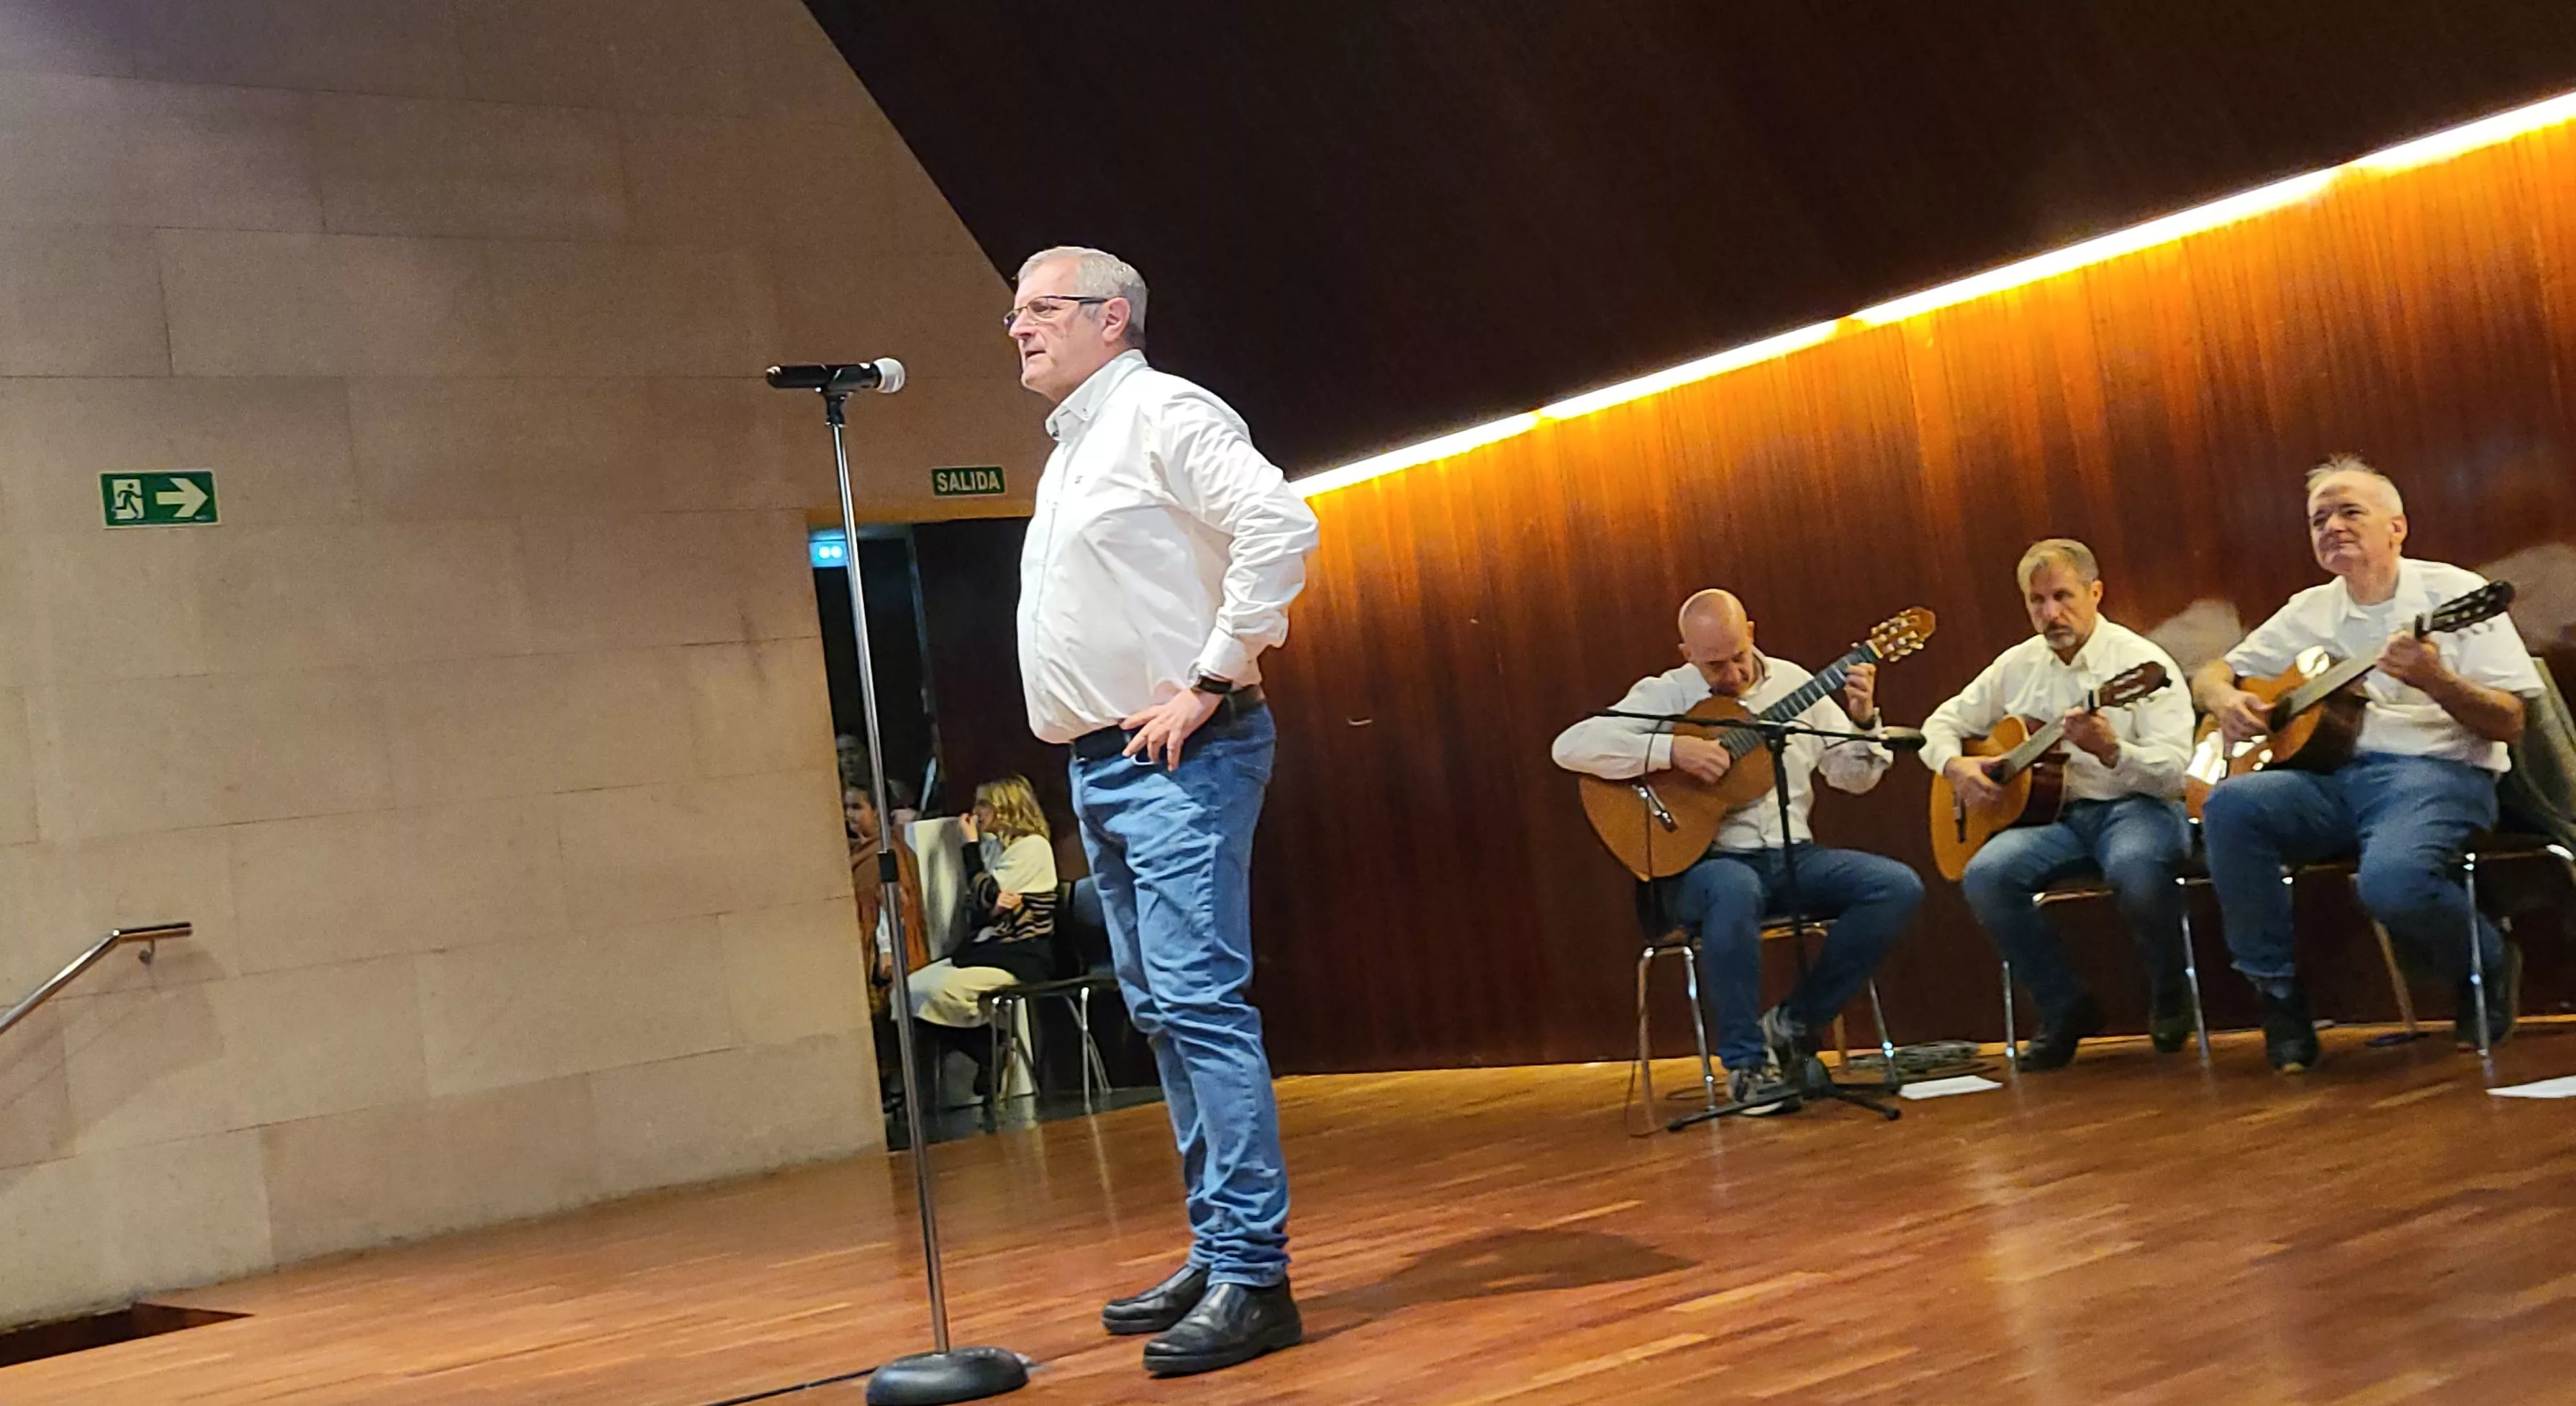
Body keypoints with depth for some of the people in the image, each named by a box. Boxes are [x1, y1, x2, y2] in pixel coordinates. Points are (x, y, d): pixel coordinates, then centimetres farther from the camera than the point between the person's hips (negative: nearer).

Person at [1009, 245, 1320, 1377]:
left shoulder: (1162, 414, -7)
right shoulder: (1069, 454, 22)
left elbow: (1280, 527, -21)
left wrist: (1211, 682, -19)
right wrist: (1082, 740, 15)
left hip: (1176, 762, -10)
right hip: (1099, 769, 10)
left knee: (1201, 1005, -14)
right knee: (1161, 1016, 11)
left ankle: (1253, 1278, -13)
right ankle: (1217, 1254, 17)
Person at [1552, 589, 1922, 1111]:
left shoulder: (1792, 683, 10)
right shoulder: (1665, 695, -3)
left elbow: (1854, 777, 13)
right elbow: (1570, 746, -17)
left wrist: (1863, 720, -8)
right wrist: (1670, 750, -24)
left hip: (1793, 855, 5)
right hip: (1702, 861, -5)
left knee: (1899, 886, -17)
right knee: (1735, 889, -40)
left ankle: (1794, 1025, -5)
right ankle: (1747, 1063, -23)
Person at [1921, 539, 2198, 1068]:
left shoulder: (2143, 663, -5)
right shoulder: (2018, 666, 12)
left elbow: (2172, 771, -14)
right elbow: (1943, 722, 21)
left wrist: (2111, 751, -33)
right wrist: (1954, 765, -2)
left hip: (2134, 806, -4)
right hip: (2054, 812, 4)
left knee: (2136, 867, -40)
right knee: (1984, 876, -26)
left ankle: (2169, 1001, -9)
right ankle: (2065, 1007, -6)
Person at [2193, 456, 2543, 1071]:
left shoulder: (2454, 593, 1)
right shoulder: (2309, 612, 16)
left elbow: (2509, 725, -5)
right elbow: (2211, 673, 21)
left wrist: (2434, 680, -24)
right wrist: (2226, 700, -3)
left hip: (2436, 771, -5)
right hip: (2333, 776, 5)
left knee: (2391, 877, -36)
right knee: (2229, 805, -26)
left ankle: (2490, 968, 0)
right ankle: (2279, 992, -12)